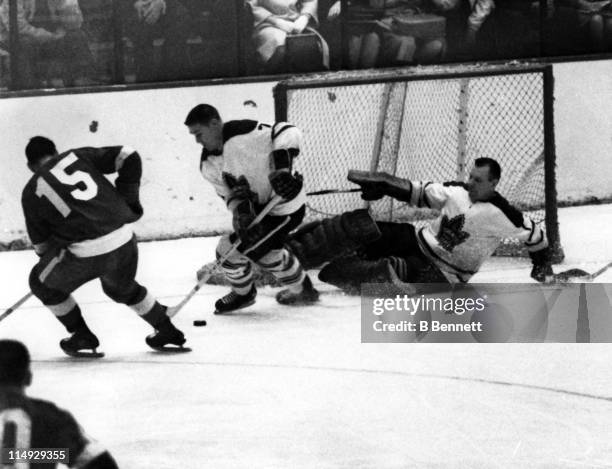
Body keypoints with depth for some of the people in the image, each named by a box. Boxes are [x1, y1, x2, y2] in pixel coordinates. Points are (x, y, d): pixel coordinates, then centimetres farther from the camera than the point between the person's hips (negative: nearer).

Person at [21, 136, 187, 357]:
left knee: (42, 282, 24)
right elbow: (128, 157, 7)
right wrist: (128, 201, 17)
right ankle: (167, 333, 37)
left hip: (85, 252, -4)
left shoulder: (31, 193, 10)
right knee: (123, 288, 35)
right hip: (123, 239, 4)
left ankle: (82, 337, 26)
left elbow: (41, 243, 14)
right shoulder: (79, 156, 13)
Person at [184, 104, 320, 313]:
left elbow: (288, 133, -32)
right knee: (268, 251, 32)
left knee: (229, 250, -5)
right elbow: (229, 192, -2)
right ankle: (303, 290, 55)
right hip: (260, 207, 9)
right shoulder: (208, 164, -2)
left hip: (284, 208, -9)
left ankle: (242, 294, 24)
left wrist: (281, 167, -44)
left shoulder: (243, 133, -29)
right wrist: (241, 212, -23)